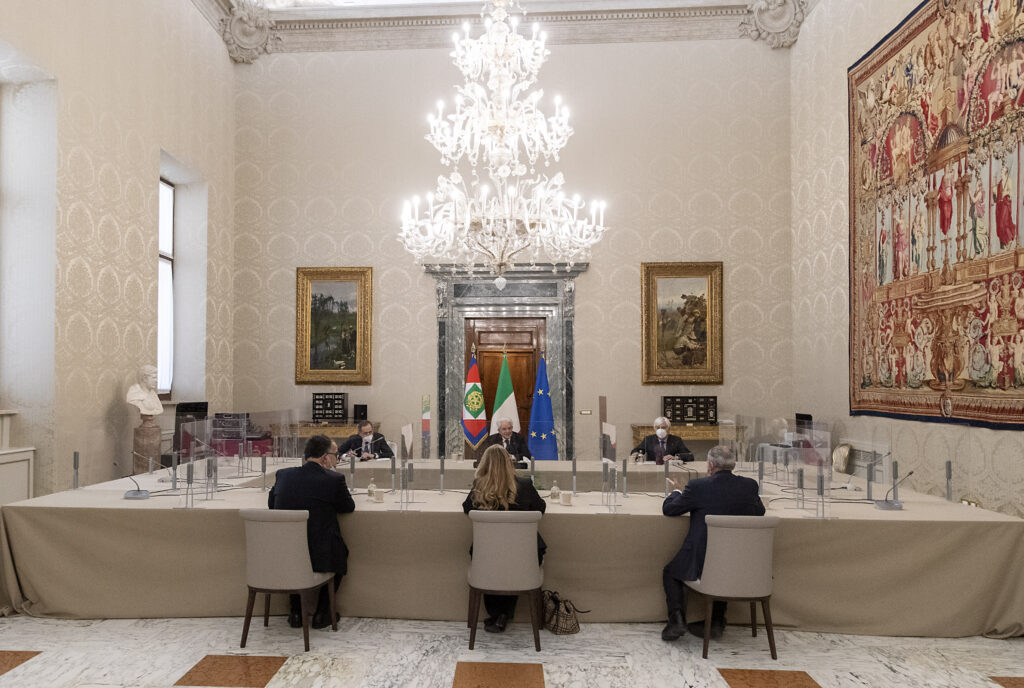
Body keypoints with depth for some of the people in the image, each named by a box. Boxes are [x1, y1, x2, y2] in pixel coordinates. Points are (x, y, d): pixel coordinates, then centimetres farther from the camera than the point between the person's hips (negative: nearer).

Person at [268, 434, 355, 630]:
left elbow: (271, 503, 16)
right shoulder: (334, 480, -14)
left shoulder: (283, 474, -1)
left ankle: (296, 612, 35)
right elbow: (349, 507, 2)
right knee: (339, 554, 30)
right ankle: (322, 612, 28)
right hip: (319, 558, -3)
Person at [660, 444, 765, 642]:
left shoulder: (698, 486, -15)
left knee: (670, 572, 23)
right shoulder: (750, 485, -4)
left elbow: (668, 509, -1)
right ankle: (716, 622, 28)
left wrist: (676, 491, 19)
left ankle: (677, 619, 7)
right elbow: (760, 512, 16)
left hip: (701, 562, -4)